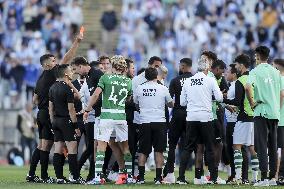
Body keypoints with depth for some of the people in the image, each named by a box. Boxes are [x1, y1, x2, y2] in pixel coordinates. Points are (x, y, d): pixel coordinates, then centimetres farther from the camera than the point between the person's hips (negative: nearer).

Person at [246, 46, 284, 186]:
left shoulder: (255, 71, -5)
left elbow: (248, 87, -22)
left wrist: (252, 102, -10)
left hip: (261, 112, -5)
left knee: (261, 145, -5)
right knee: (273, 145, 11)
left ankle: (264, 177, -13)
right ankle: (273, 177, 13)